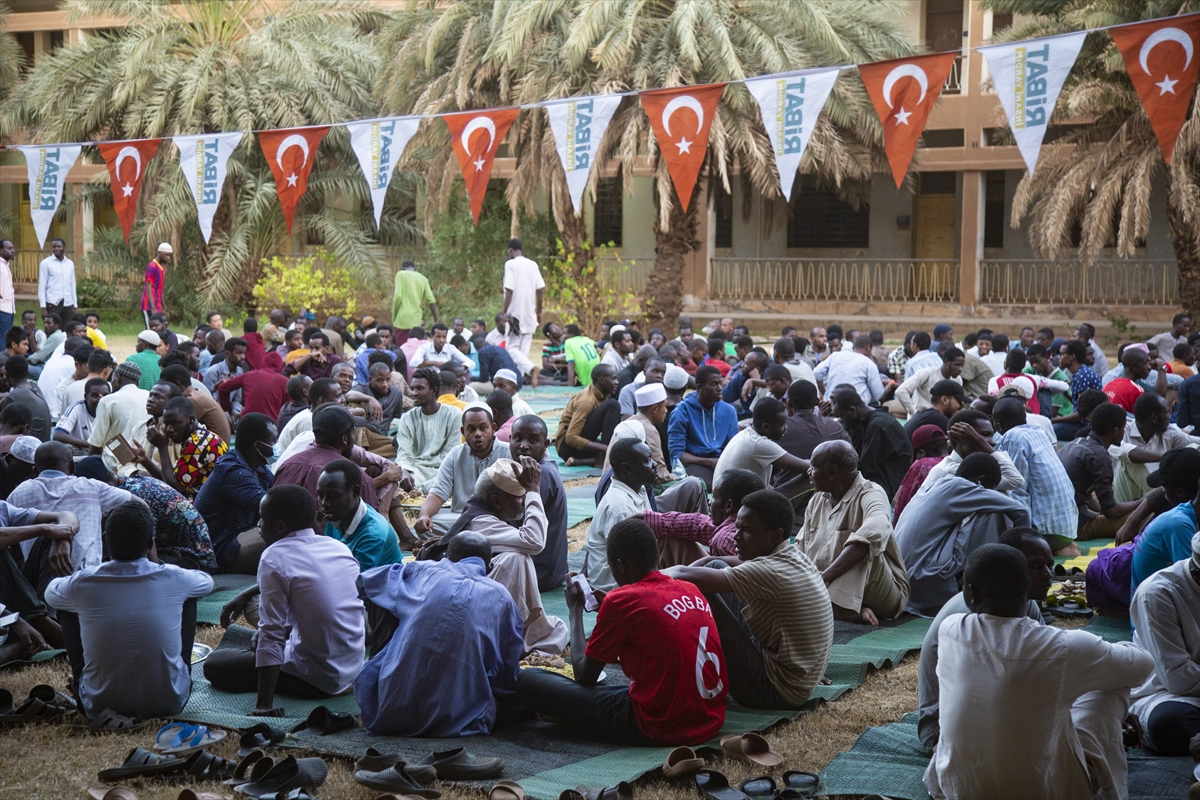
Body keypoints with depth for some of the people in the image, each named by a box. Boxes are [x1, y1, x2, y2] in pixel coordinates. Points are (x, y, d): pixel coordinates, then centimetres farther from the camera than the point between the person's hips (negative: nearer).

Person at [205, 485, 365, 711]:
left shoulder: (275, 558, -20)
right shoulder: (338, 547, 2)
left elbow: (271, 633, -22)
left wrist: (264, 705, -22)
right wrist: (247, 594, 25)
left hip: (320, 679, -7)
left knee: (214, 665, 2)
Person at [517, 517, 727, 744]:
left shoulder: (621, 600, -11)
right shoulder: (691, 590, 8)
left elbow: (584, 676, -1)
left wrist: (575, 609, 11)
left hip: (659, 730, -8)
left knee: (527, 680, -3)